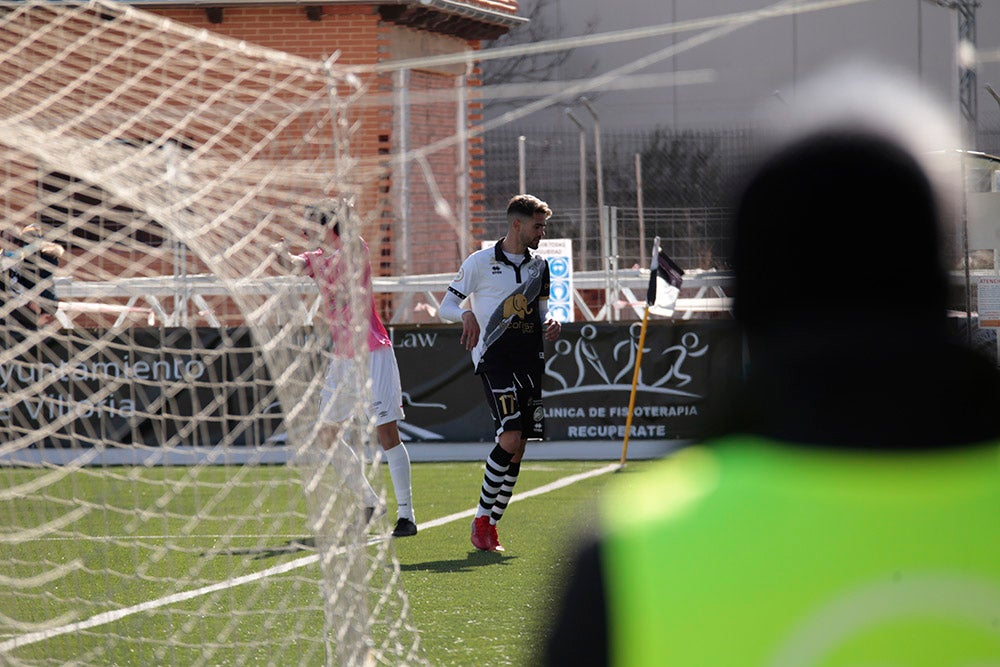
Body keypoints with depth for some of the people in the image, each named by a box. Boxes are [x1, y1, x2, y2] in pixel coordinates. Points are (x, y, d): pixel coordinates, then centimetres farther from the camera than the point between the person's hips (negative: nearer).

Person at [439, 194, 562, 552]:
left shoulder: (539, 266, 14)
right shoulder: (480, 262, -1)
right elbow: (446, 305, 1)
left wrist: (549, 322, 3)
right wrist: (466, 313, -21)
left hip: (529, 359, 6)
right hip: (494, 357, -6)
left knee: (518, 448, 2)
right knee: (511, 438, -20)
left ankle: (491, 525, 10)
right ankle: (481, 517, -7)